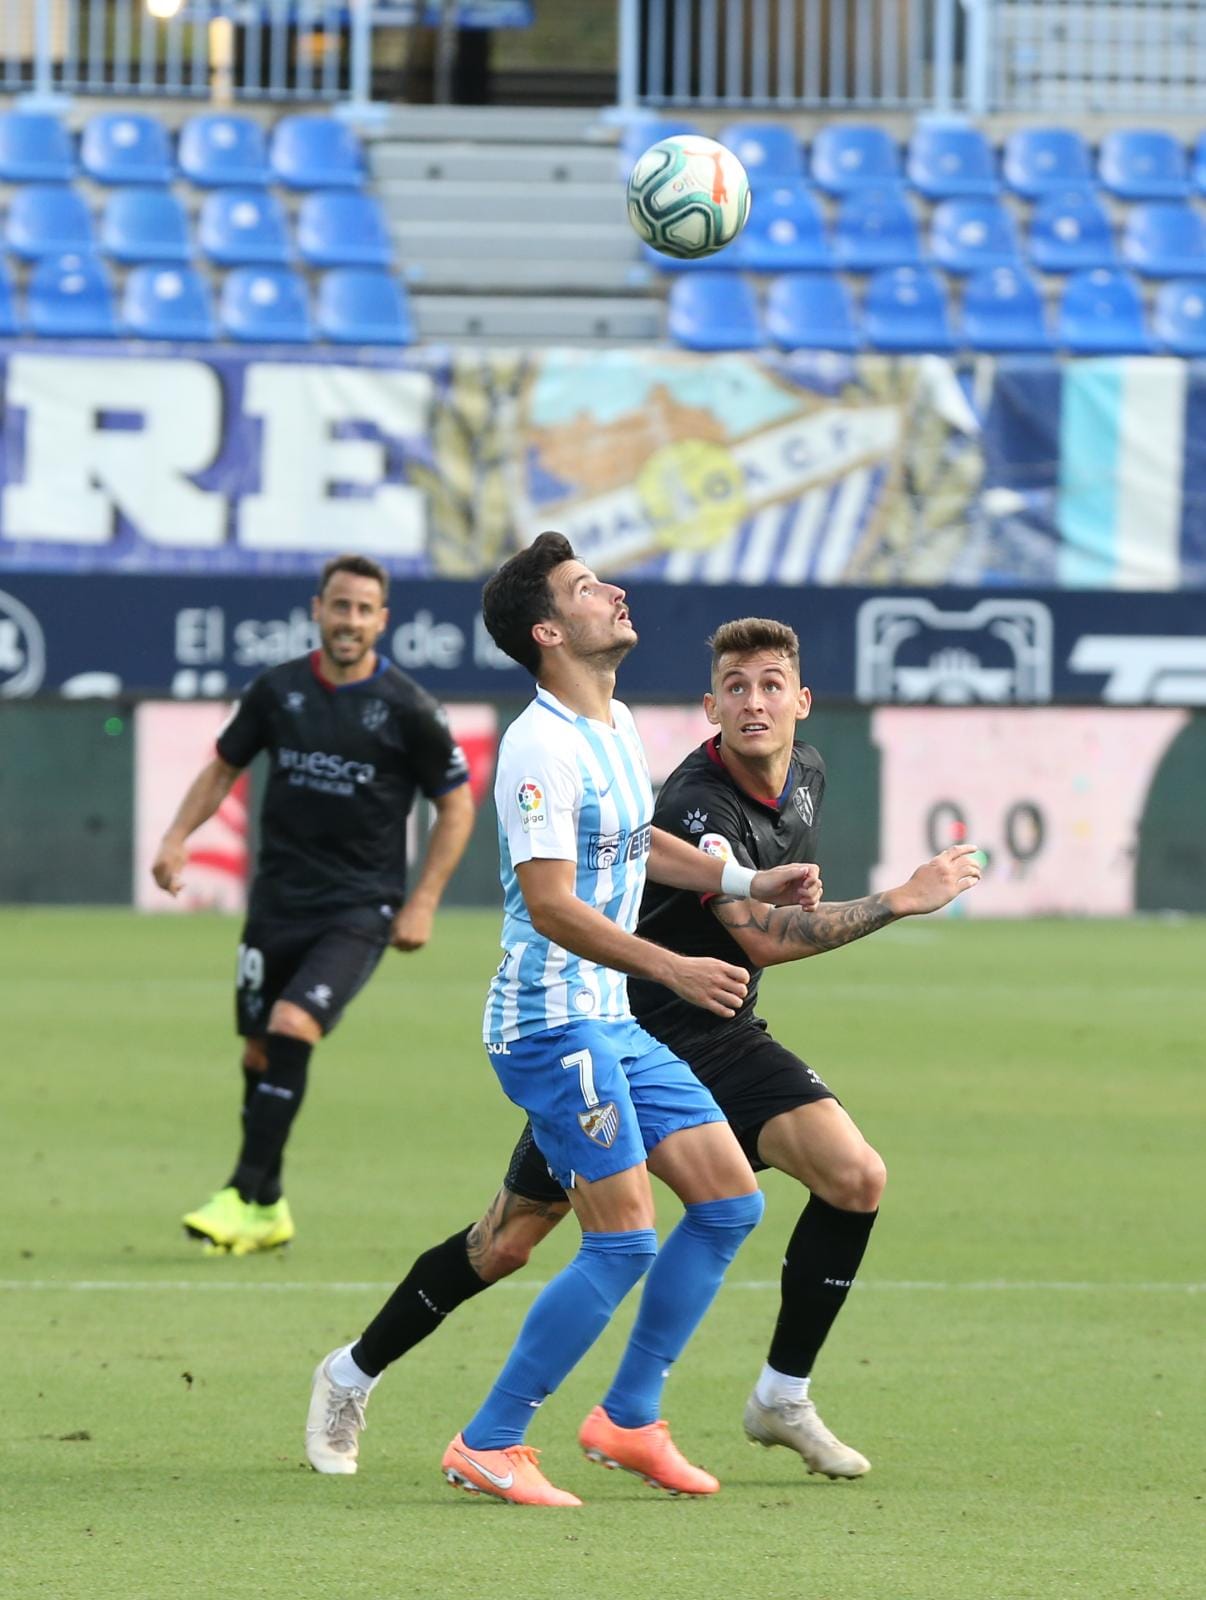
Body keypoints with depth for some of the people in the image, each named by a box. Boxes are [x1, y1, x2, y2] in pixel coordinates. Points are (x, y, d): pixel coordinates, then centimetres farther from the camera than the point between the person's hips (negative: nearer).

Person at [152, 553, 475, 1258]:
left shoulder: (407, 707, -7)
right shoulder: (278, 690, 2)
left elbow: (457, 804, 2)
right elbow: (224, 767, 16)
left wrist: (422, 902, -4)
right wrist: (178, 838, -1)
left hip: (360, 909, -4)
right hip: (278, 902, 4)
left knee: (291, 1028, -22)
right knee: (259, 1053, 6)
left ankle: (245, 1195, -17)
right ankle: (269, 1211, 23)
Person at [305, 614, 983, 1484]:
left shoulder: (808, 773, 0)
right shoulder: (695, 803, -27)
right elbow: (761, 936, -35)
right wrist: (903, 900, -33)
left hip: (723, 1037, 7)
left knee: (857, 1179, -14)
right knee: (509, 1243, -1)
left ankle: (782, 1397, 0)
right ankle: (352, 1378, 21)